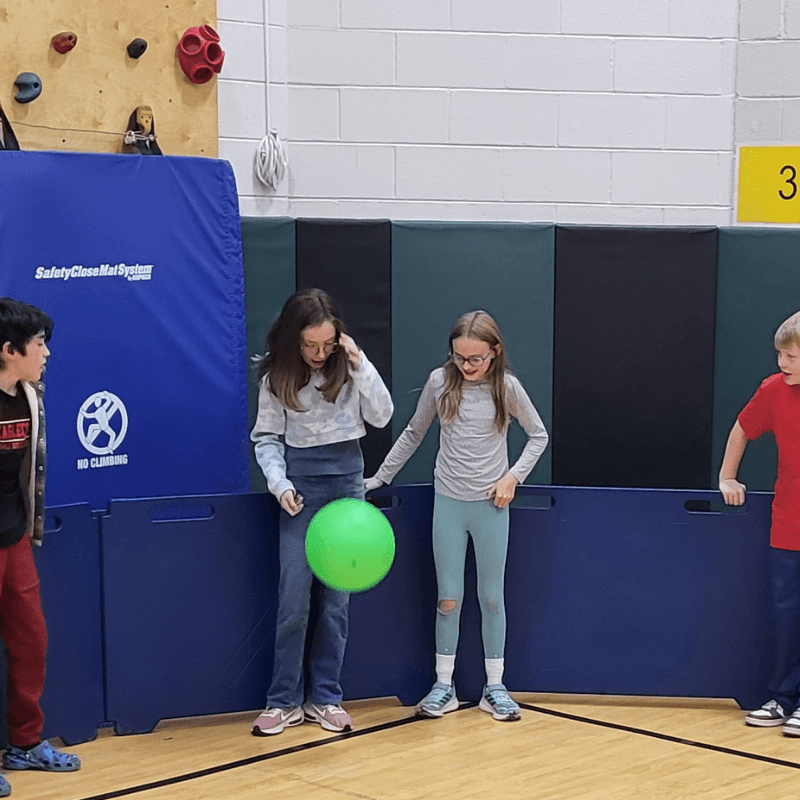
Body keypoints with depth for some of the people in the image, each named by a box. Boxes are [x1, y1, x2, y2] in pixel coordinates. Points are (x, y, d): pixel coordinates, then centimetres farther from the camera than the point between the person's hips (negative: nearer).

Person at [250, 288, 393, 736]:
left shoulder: (348, 364, -2)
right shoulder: (276, 376, -4)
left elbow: (382, 416, -5)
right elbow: (267, 436, 0)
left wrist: (360, 365, -16)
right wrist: (279, 484, -14)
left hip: (347, 479, 2)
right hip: (301, 483, -1)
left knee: (337, 598, 5)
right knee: (294, 598, -4)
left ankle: (325, 698, 14)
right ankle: (285, 701, 6)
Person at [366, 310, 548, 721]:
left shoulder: (506, 387, -6)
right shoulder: (439, 382, -3)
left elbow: (538, 435, 6)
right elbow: (413, 434, 9)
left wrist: (514, 476, -7)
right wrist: (379, 478, 9)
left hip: (491, 504, -1)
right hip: (448, 502, 1)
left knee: (491, 597, 7)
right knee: (448, 598, 4)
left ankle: (494, 687, 17)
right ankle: (444, 687, 14)